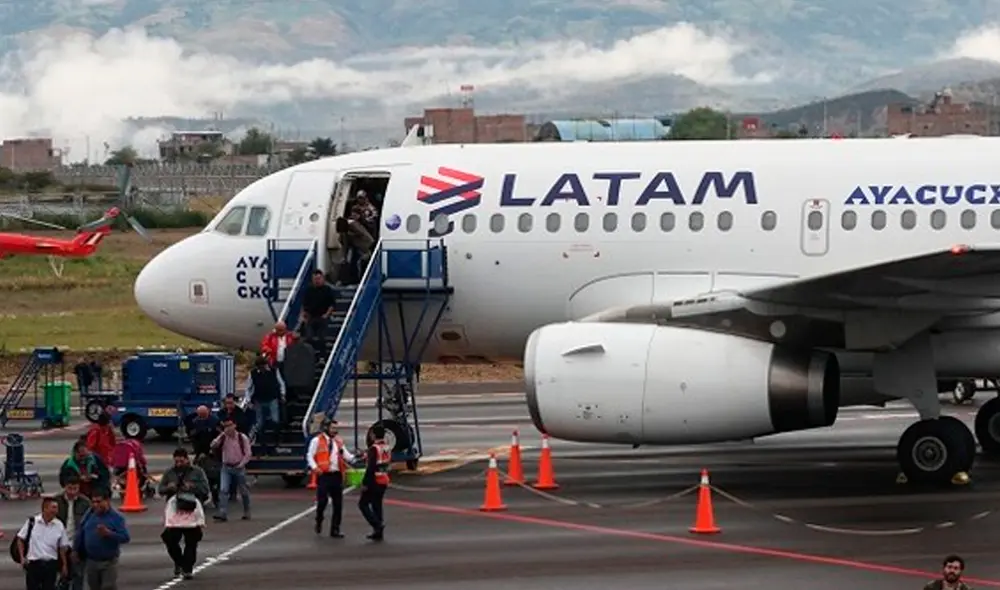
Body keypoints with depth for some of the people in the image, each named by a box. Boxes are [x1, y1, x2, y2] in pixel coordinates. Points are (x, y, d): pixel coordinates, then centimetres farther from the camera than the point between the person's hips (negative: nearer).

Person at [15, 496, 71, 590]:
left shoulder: (59, 525, -2)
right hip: (33, 563, -1)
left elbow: (63, 547, 5)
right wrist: (22, 557, -4)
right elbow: (20, 539, 3)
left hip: (50, 564, 1)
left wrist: (64, 565, 6)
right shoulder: (32, 522, -7)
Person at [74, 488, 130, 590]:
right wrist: (75, 550, 9)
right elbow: (80, 534, 11)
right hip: (91, 561, 5)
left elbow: (126, 537, -17)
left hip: (109, 562, -5)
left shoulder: (117, 517, -10)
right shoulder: (90, 514, 3)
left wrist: (108, 533, -28)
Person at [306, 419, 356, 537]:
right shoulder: (317, 440, 0)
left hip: (336, 475, 5)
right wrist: (315, 467, -20)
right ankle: (319, 522, 18)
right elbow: (310, 456, -3)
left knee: (338, 504, 4)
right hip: (323, 475, -5)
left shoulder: (338, 442, 15)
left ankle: (335, 530, 11)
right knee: (322, 500, -11)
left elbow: (347, 456, 11)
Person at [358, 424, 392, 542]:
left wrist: (365, 483, -18)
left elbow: (371, 467, -21)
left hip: (374, 481, -8)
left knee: (363, 503, 2)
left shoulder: (374, 449, -17)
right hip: (384, 482, 8)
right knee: (377, 505, 14)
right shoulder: (388, 449, 9)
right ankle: (379, 532, 14)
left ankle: (377, 524, -12)